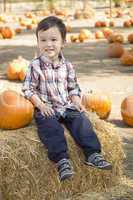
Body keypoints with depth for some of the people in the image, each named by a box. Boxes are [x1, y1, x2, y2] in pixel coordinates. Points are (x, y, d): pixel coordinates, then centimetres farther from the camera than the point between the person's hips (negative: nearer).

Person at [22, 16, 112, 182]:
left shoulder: (67, 66, 5)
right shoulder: (35, 66, -6)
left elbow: (73, 87, 15)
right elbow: (28, 89, -4)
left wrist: (77, 102, -2)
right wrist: (40, 104, -15)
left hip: (67, 106, 4)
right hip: (46, 109, -3)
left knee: (81, 120, -17)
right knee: (51, 127, -28)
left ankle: (92, 154, -17)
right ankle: (62, 160, -32)